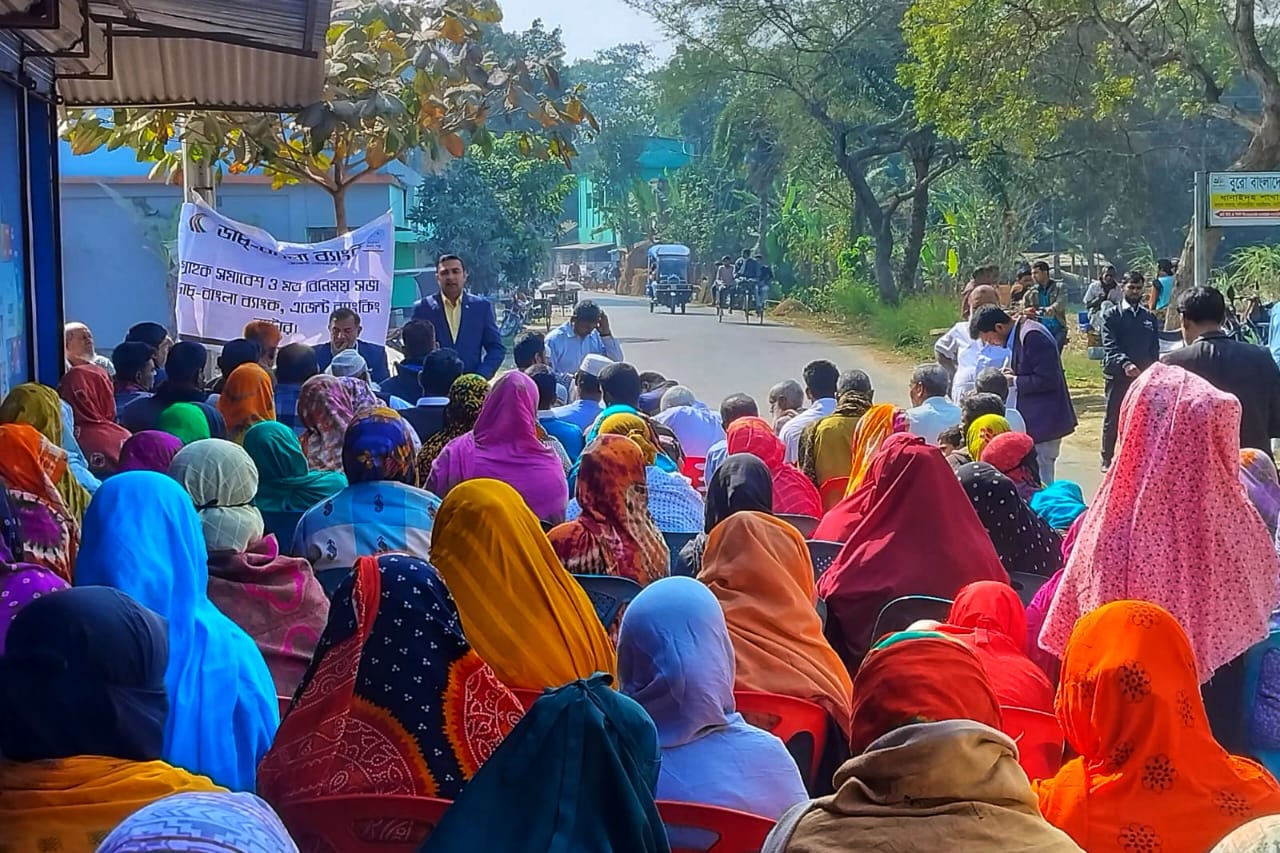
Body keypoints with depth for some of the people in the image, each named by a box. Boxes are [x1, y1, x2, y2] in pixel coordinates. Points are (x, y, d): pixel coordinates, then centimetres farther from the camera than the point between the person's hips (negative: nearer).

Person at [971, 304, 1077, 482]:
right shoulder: (1019, 335, 12)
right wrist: (1013, 375, 3)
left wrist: (1015, 381, -14)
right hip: (1036, 421, 10)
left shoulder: (1032, 336, -19)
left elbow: (1048, 380, -23)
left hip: (1044, 422, -10)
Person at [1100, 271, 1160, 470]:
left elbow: (1155, 349, 13)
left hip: (1144, 377, 3)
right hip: (1118, 376, -3)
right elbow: (1109, 345, -13)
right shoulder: (1112, 316, 0)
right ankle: (1108, 459, 11)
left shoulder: (1150, 318, 13)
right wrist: (1124, 363, -29)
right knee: (1112, 420, 3)